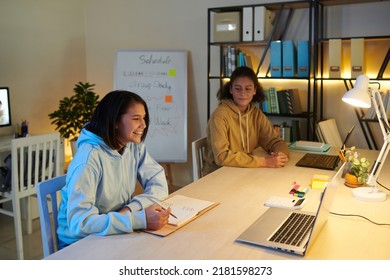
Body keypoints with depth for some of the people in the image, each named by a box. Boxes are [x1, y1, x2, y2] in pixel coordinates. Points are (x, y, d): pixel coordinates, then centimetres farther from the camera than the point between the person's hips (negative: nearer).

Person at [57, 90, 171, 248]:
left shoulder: (135, 146, -3)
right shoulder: (89, 156, -24)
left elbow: (159, 185, -5)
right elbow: (79, 222, -30)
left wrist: (131, 208, -22)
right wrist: (140, 220, -36)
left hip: (114, 234, 6)